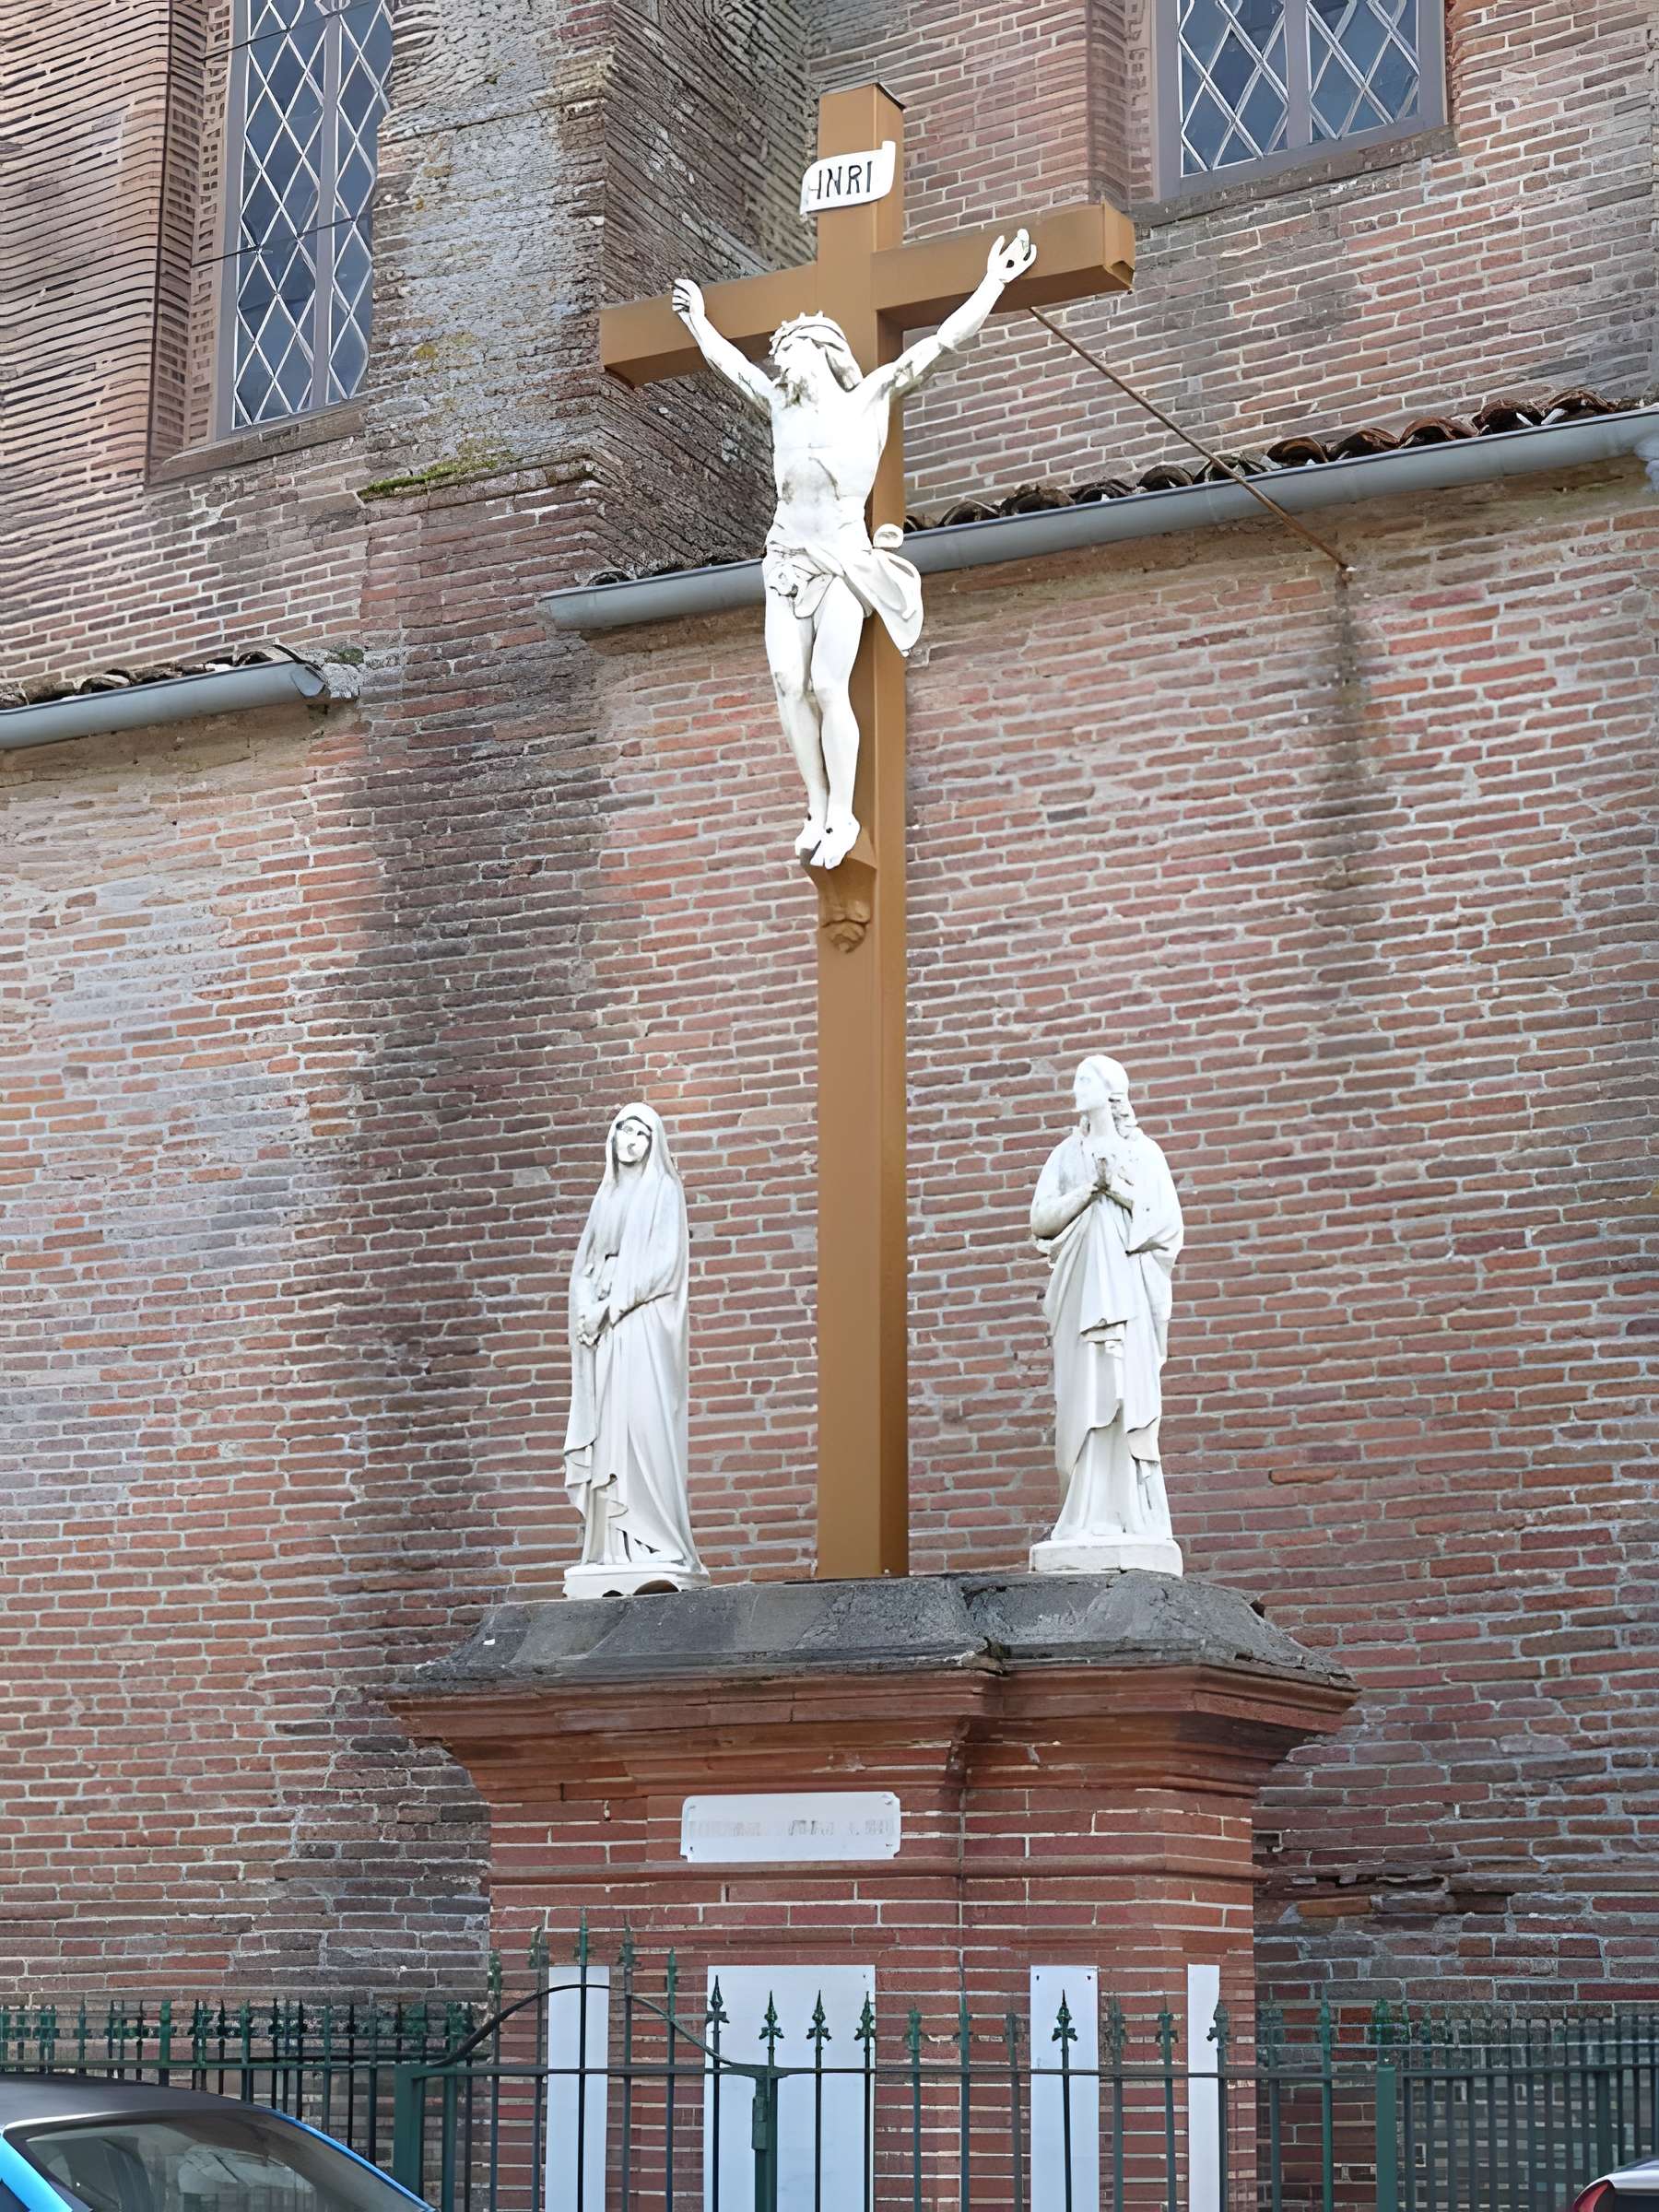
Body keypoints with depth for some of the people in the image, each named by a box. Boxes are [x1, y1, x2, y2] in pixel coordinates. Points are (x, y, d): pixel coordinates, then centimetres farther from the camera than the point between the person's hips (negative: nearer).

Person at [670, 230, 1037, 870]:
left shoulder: (869, 399, 1)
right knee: (788, 684, -8)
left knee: (828, 687, -15)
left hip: (845, 560, -5)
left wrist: (993, 285, -7)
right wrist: (697, 319, 41)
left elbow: (941, 344, -3)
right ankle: (816, 810, -3)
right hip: (787, 559, 5)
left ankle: (843, 817, -9)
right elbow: (728, 361, 30)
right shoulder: (782, 406, 13)